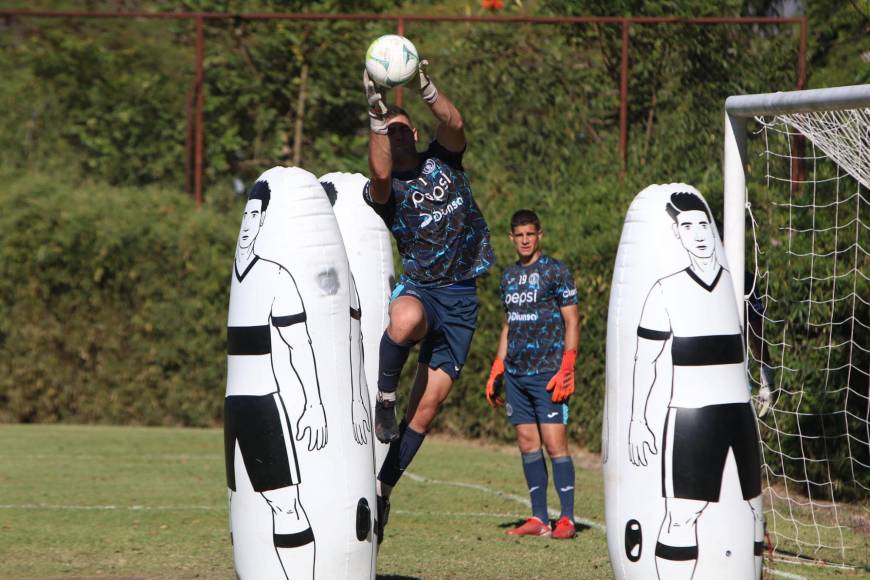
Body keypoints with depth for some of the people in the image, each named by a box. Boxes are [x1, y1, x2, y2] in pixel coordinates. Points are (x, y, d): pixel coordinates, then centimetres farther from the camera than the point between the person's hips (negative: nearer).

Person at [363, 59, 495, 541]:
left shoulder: (443, 159, 7)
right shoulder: (383, 189, -2)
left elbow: (454, 124, -14)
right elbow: (380, 174, -27)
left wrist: (427, 91, -32)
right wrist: (376, 116, -37)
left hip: (462, 296, 3)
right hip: (419, 286, -2)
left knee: (429, 401, -3)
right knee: (405, 319, -42)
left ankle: (383, 487, 7)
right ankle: (383, 396, -18)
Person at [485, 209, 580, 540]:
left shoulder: (556, 272, -2)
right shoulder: (509, 276, 17)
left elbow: (572, 322, -5)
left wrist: (566, 369, -14)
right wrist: (496, 371, 17)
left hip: (547, 373, -6)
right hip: (516, 373, 6)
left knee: (555, 444, -10)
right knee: (528, 445, 4)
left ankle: (567, 519, -10)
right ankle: (539, 519, 7)